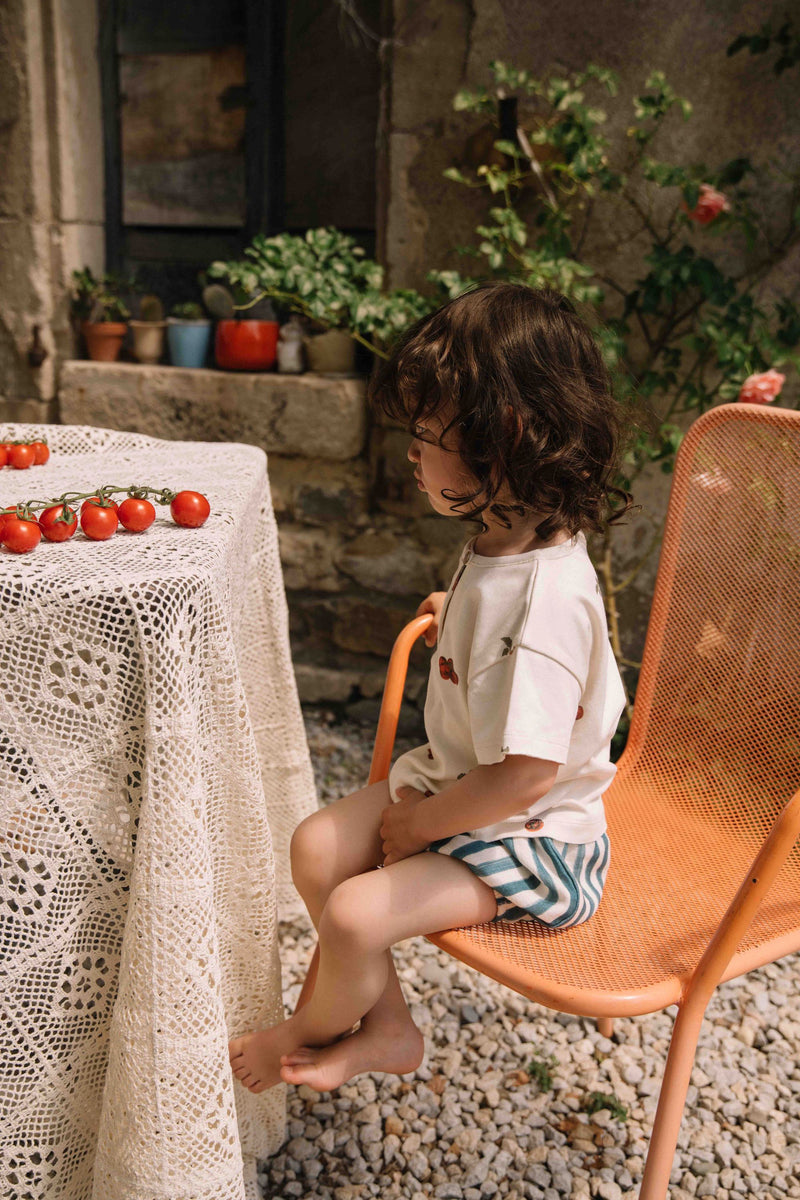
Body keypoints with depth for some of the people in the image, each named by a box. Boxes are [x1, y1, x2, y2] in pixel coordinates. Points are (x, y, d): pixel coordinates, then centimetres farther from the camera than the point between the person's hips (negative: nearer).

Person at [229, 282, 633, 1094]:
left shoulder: (546, 597, -33)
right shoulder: (502, 540, -2)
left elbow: (525, 774, -30)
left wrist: (420, 824, -18)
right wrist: (455, 623, 7)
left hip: (525, 836, -9)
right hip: (450, 781, 10)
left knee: (355, 913, -16)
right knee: (317, 846, 3)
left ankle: (314, 1032, 21)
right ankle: (385, 1028, 20)